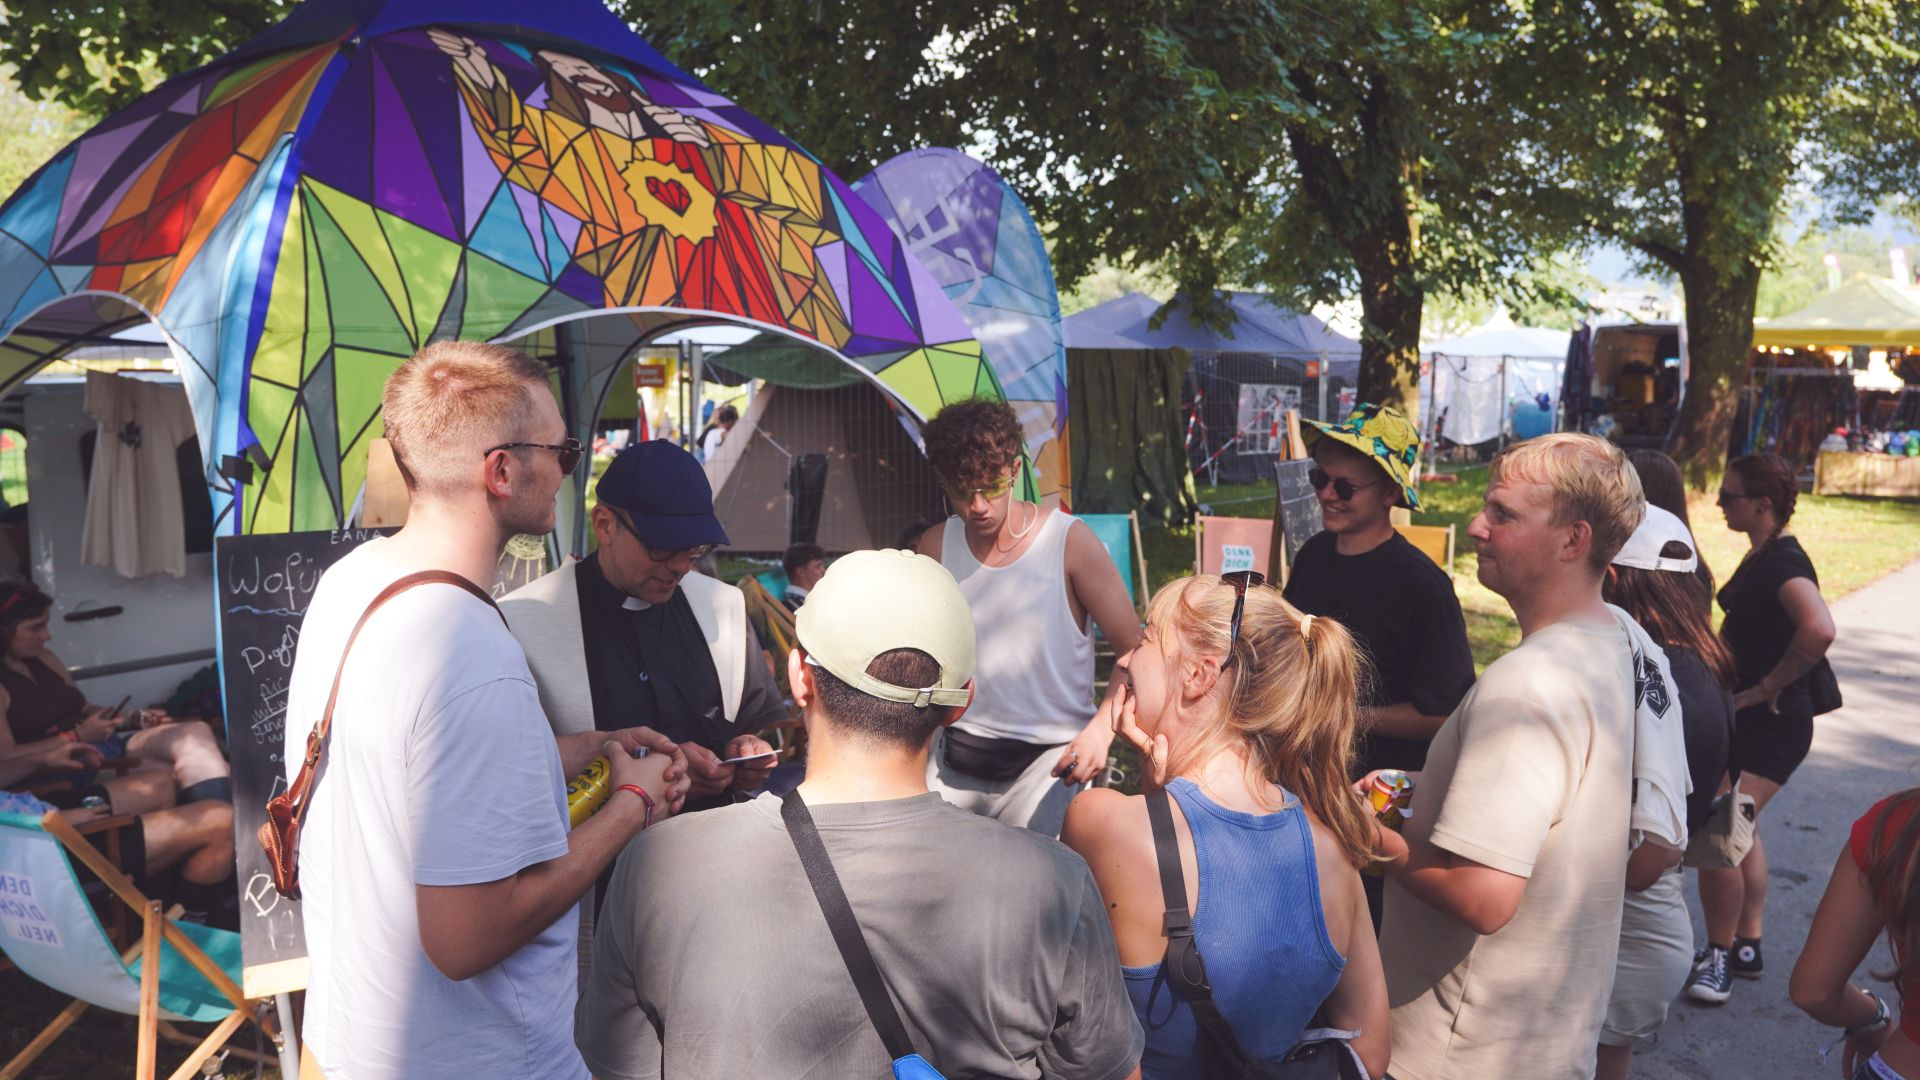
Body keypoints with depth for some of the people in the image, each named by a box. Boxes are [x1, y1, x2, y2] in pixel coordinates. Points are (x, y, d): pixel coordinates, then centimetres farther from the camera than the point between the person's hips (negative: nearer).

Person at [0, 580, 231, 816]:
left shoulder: (44, 659, 18)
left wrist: (136, 718, 2)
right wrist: (79, 735, -16)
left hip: (105, 744, 8)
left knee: (194, 733, -19)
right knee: (165, 781, -31)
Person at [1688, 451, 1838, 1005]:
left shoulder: (1784, 562, -21)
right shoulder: (1761, 555, 9)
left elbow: (1819, 629, -39)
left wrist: (1767, 687, -27)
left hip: (1772, 724, -11)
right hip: (1742, 716, 11)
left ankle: (1720, 954, 5)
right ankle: (1748, 947, 31)